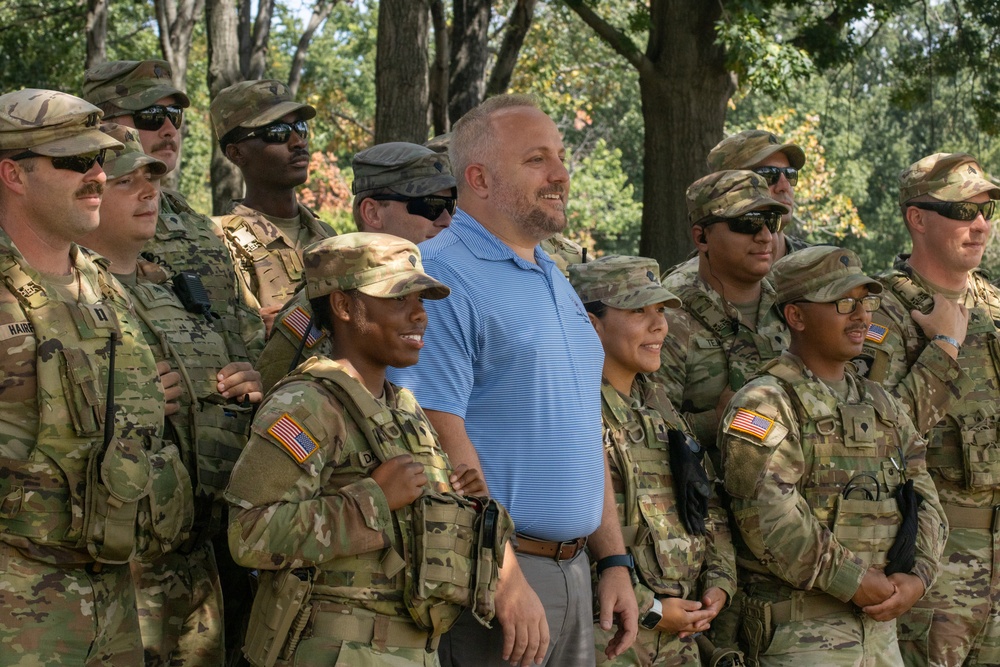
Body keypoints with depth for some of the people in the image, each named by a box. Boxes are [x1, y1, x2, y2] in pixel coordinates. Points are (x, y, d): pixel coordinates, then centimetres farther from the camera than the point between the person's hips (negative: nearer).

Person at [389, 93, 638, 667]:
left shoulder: (558, 283, 17)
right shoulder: (441, 279, -12)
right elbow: (440, 434, -20)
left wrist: (615, 561, 15)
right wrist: (505, 581, -22)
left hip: (574, 571, 8)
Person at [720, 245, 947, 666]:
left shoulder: (881, 405, 17)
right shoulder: (765, 406, -9)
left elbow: (923, 498, 14)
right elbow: (768, 515, -20)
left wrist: (917, 575, -4)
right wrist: (851, 580, -18)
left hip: (880, 625, 7)